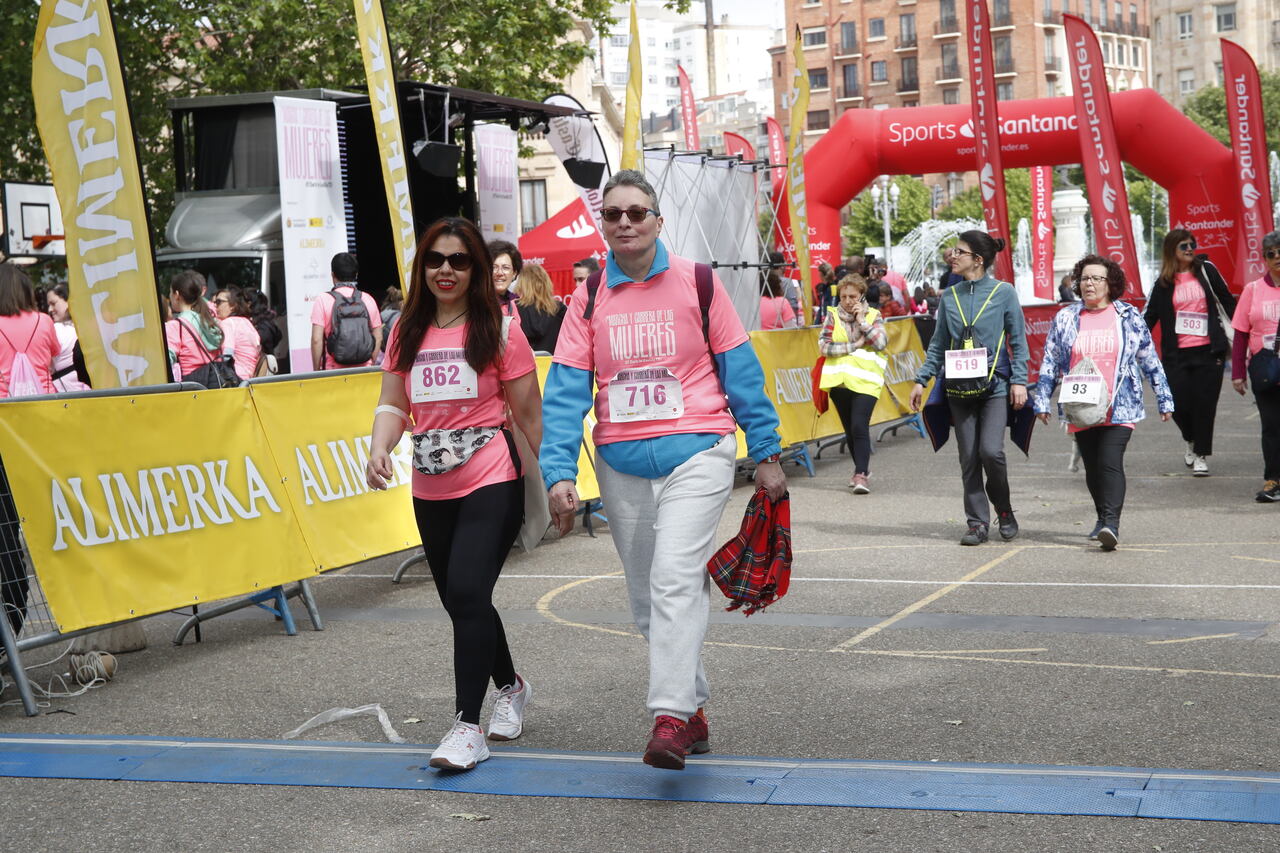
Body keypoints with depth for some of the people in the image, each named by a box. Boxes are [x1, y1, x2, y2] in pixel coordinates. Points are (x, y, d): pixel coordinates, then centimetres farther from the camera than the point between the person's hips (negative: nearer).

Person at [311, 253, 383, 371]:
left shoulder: (323, 300, -3)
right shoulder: (368, 299, 6)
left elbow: (317, 340, -7)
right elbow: (378, 338, 9)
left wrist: (316, 370, 1)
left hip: (333, 370, -3)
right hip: (364, 370, 3)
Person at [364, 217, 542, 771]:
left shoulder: (498, 329, -3)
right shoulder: (407, 330, 10)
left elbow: (528, 413, -2)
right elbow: (393, 403, 9)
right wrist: (380, 447, -11)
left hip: (492, 483, -6)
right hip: (430, 492, 6)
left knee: (466, 593, -18)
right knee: (461, 602, 14)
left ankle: (468, 726, -12)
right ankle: (510, 688, 39)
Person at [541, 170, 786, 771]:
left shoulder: (698, 283, 0)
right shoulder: (588, 299, 6)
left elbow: (740, 371, 3)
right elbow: (566, 390, -1)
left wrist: (766, 454, 4)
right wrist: (560, 473, -11)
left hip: (697, 455, -4)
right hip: (621, 466, 4)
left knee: (674, 581, -19)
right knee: (647, 597, 11)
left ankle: (669, 718, -19)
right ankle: (693, 710, 25)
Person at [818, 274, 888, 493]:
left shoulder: (873, 315, 4)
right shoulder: (832, 316, 5)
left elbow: (881, 343, -10)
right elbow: (823, 346, -6)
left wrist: (862, 321, -10)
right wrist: (854, 346, -10)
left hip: (865, 380, -3)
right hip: (839, 380, 3)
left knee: (859, 426, -15)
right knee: (849, 429, 12)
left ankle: (861, 475, -14)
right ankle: (862, 467, 31)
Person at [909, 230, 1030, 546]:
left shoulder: (1003, 292, 0)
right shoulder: (950, 296, 9)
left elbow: (1018, 340, 1)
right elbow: (939, 343, 14)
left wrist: (1019, 381, -7)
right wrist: (922, 380, 8)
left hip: (994, 386, -4)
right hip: (959, 387, 4)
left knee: (991, 450, -15)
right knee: (968, 458, 3)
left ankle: (1004, 510, 9)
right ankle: (978, 523, 11)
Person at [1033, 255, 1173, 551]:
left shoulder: (1129, 316, 5)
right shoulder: (1065, 318, 8)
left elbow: (1149, 360, 10)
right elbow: (1049, 363, 10)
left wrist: (1164, 399, 11)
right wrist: (1042, 401, 4)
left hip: (1119, 408, -3)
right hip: (1080, 409, 3)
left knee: (1110, 462, -16)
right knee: (1092, 467, 9)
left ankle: (1111, 524, -22)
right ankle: (1104, 518, 25)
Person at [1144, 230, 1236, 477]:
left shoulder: (1206, 270, 3)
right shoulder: (1164, 283, 7)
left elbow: (1227, 301, 8)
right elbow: (1149, 316, 8)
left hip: (1208, 350, -1)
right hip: (1177, 354, 1)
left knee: (1204, 403, -1)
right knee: (1178, 403, -4)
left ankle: (1201, 455, 11)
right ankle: (1191, 440, 27)